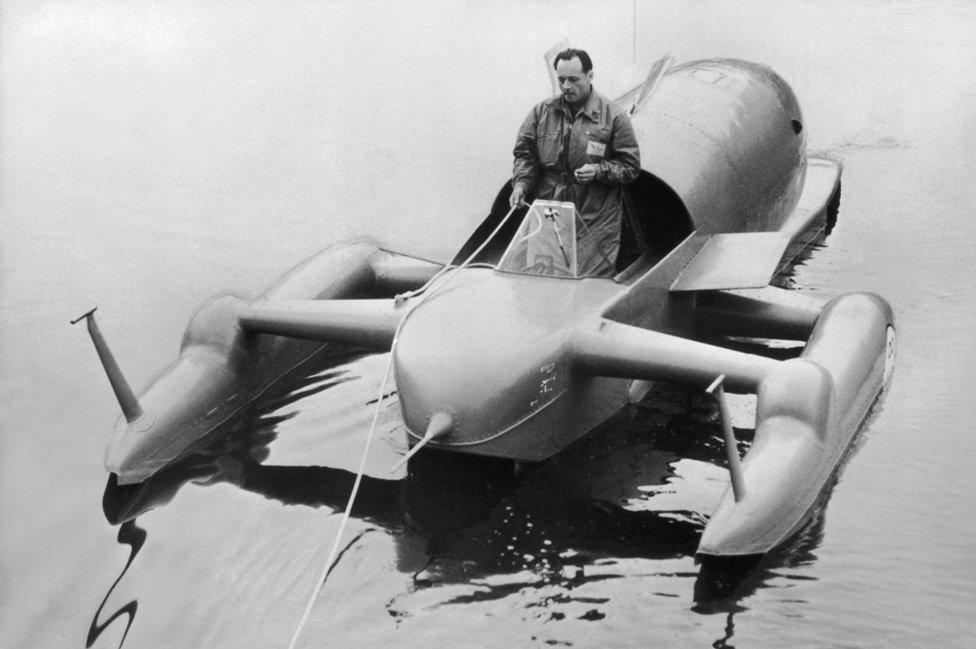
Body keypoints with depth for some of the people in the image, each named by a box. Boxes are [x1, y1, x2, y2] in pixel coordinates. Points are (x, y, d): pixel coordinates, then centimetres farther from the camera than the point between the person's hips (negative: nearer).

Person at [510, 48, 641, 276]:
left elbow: (630, 167, 3)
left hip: (595, 222, -3)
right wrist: (520, 184, -6)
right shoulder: (542, 111, 9)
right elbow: (525, 153, 12)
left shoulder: (613, 116, 0)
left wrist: (598, 171, -14)